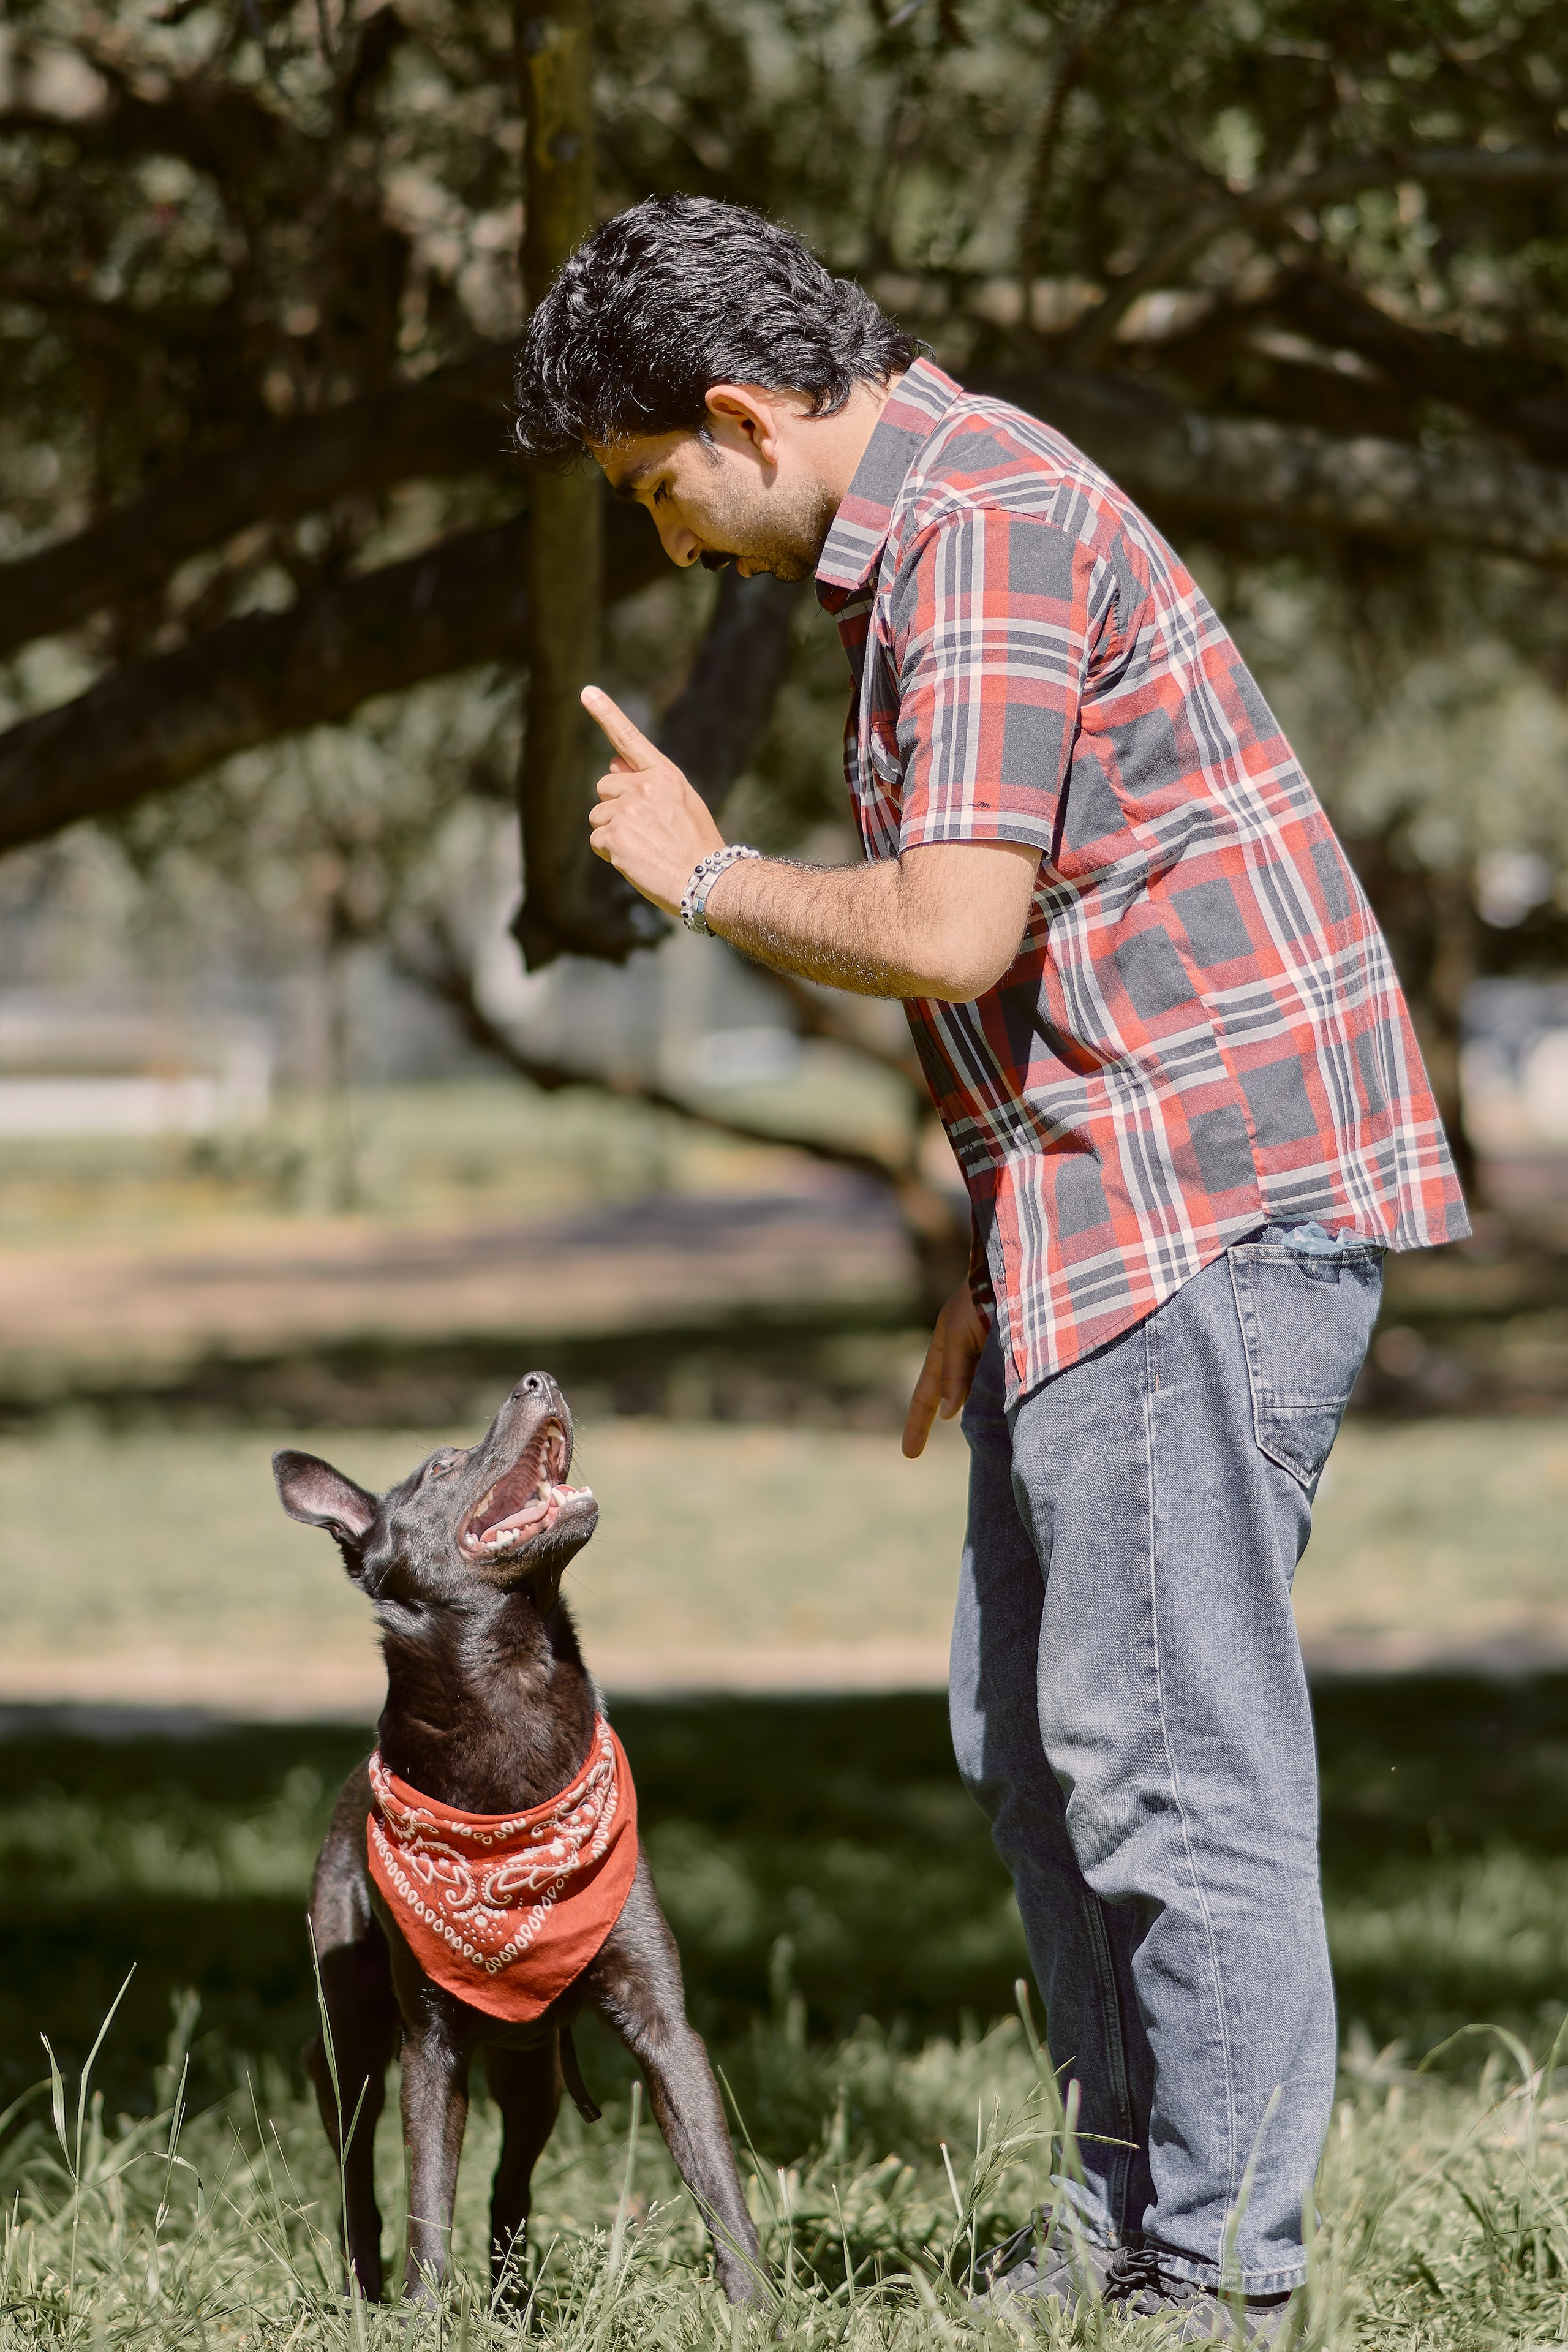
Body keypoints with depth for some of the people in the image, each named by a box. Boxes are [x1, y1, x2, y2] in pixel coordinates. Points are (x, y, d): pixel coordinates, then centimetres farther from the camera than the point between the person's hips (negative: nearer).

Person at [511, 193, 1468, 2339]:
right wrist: (1000, 1266, 22)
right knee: (1033, 1735, 13)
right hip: (1117, 1199, 11)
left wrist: (707, 878, -5)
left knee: (1167, 1749, -8)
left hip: (1213, 1186, -11)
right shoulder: (930, 521, 20)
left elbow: (950, 932, -22)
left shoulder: (973, 516, -13)